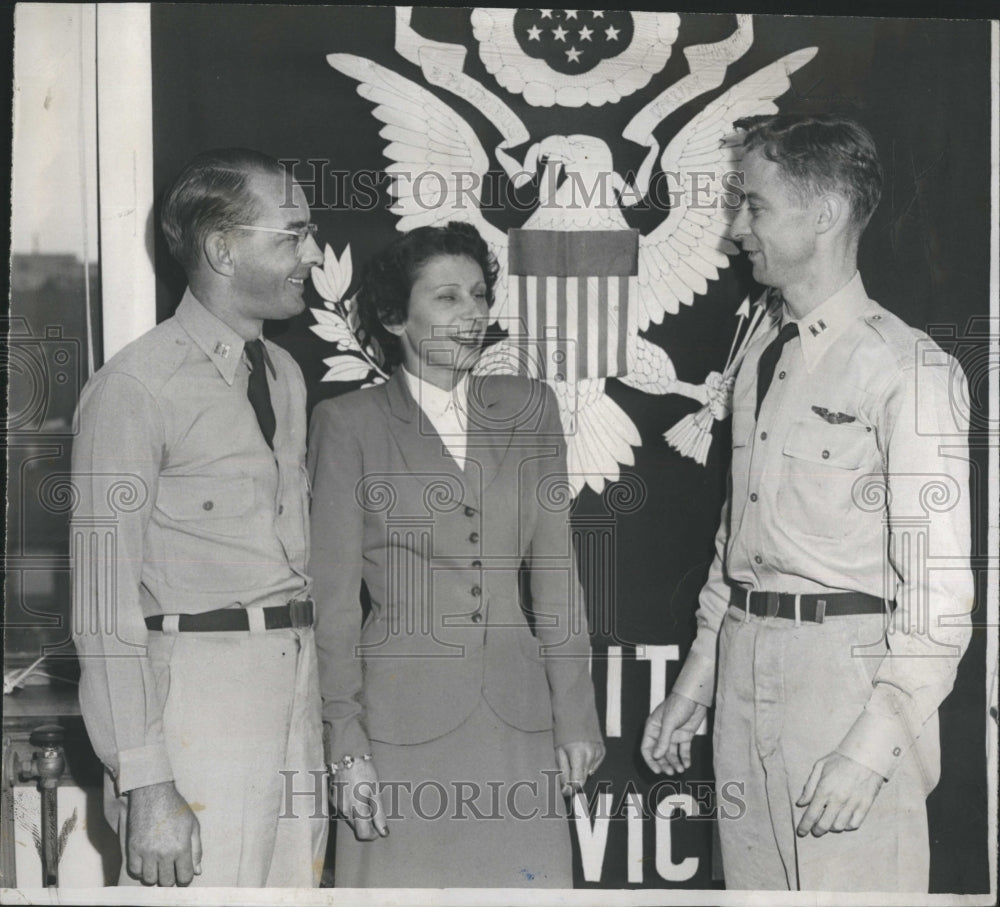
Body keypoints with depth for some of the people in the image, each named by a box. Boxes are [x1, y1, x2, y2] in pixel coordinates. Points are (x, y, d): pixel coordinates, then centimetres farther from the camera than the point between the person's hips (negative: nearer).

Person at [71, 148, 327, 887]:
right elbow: (106, 603, -12)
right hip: (200, 689, -7)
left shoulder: (286, 375, 15)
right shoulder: (135, 389, -10)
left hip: (299, 687, 7)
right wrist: (145, 785, -17)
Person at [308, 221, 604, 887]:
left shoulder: (530, 409, 9)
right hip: (402, 721, -3)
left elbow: (556, 575, 10)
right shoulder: (347, 425, -1)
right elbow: (334, 601, -1)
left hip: (517, 718, 3)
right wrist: (347, 746, -6)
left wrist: (575, 718, 6)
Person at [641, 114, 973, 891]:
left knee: (851, 884, -6)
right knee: (756, 883, 12)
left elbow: (938, 590, -15)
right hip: (746, 666, 7)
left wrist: (875, 742, -19)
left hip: (850, 672, -7)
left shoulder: (909, 369, -12)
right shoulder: (762, 353, 13)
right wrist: (698, 678, 18)